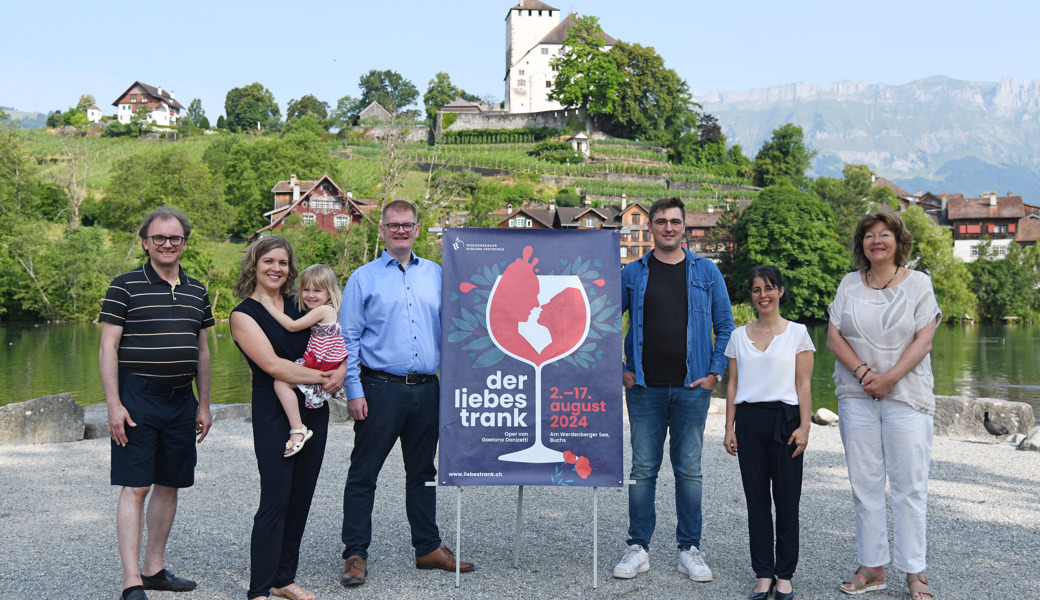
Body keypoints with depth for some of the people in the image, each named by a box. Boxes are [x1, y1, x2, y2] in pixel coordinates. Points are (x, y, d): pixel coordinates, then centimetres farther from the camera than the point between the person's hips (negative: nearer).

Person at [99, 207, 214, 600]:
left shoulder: (196, 291, 12)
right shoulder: (125, 286, -4)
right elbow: (108, 349, -7)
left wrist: (203, 404, 14)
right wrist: (114, 404, -14)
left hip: (181, 399, 6)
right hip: (137, 398, -5)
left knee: (169, 486, 10)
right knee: (135, 487, -6)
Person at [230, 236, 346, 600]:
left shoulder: (299, 306, 12)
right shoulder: (244, 314, -4)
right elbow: (273, 365, -15)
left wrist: (341, 371, -7)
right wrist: (322, 377, -13)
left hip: (314, 411, 6)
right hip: (274, 415, -6)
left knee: (301, 497, 10)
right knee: (276, 500, -7)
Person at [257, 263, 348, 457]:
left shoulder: (323, 310, -16)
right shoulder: (329, 311, 14)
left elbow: (293, 326, -17)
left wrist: (270, 306, -12)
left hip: (321, 367, -11)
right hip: (330, 367, 11)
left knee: (281, 382, -21)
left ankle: (297, 429, -23)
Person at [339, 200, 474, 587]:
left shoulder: (436, 275, 11)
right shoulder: (364, 278, 1)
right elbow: (349, 339, -1)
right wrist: (353, 391, -9)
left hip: (426, 390, 4)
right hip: (380, 389, -3)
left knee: (423, 472, 13)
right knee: (363, 473, 1)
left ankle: (428, 548, 24)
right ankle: (355, 555, 10)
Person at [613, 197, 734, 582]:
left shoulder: (706, 272, 5)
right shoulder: (633, 273, 5)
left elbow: (725, 325, 8)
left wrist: (715, 372, 0)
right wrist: (620, 370, 3)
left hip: (691, 388, 0)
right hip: (645, 388, 0)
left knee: (689, 470, 4)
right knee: (643, 469, 4)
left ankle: (690, 550, 14)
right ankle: (638, 549, 13)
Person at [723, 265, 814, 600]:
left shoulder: (797, 333, 3)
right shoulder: (739, 336, 11)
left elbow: (804, 385, 0)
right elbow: (732, 385, 11)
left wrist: (804, 426, -8)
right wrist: (730, 428, 5)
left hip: (784, 419, -2)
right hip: (749, 421, 3)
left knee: (786, 500, 1)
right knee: (756, 499, 5)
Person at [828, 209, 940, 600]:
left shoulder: (918, 283, 3)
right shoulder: (849, 285, 10)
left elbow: (923, 340, -5)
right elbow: (833, 336, 4)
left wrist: (888, 378, -15)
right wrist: (864, 372, -10)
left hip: (906, 396, -2)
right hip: (856, 396, 3)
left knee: (910, 485, -3)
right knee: (864, 483, 5)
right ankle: (871, 568, 13)